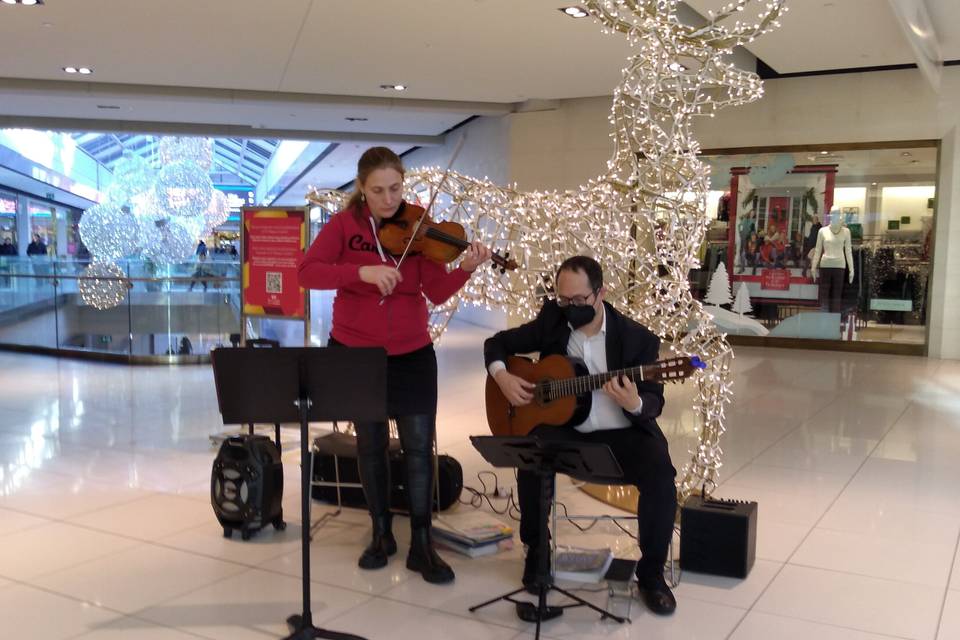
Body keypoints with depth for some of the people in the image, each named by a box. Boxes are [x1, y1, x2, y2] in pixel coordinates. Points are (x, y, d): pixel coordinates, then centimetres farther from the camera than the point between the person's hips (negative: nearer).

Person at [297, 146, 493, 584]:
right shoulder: (344, 224, -6)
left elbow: (436, 293, -12)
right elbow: (307, 272, -18)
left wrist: (465, 269, -30)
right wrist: (362, 271, -30)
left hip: (410, 353, 0)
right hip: (355, 350, 0)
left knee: (419, 445, -1)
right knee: (370, 443, 11)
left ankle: (421, 545, 11)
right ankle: (381, 535, 27)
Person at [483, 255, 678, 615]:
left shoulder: (638, 338, -7)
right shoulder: (552, 320, 1)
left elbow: (655, 401, -6)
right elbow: (498, 343, 11)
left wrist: (635, 403, -30)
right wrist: (501, 376, -9)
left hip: (622, 435, -1)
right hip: (565, 429, 1)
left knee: (661, 476, -28)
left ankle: (651, 573, -5)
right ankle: (536, 551, -4)